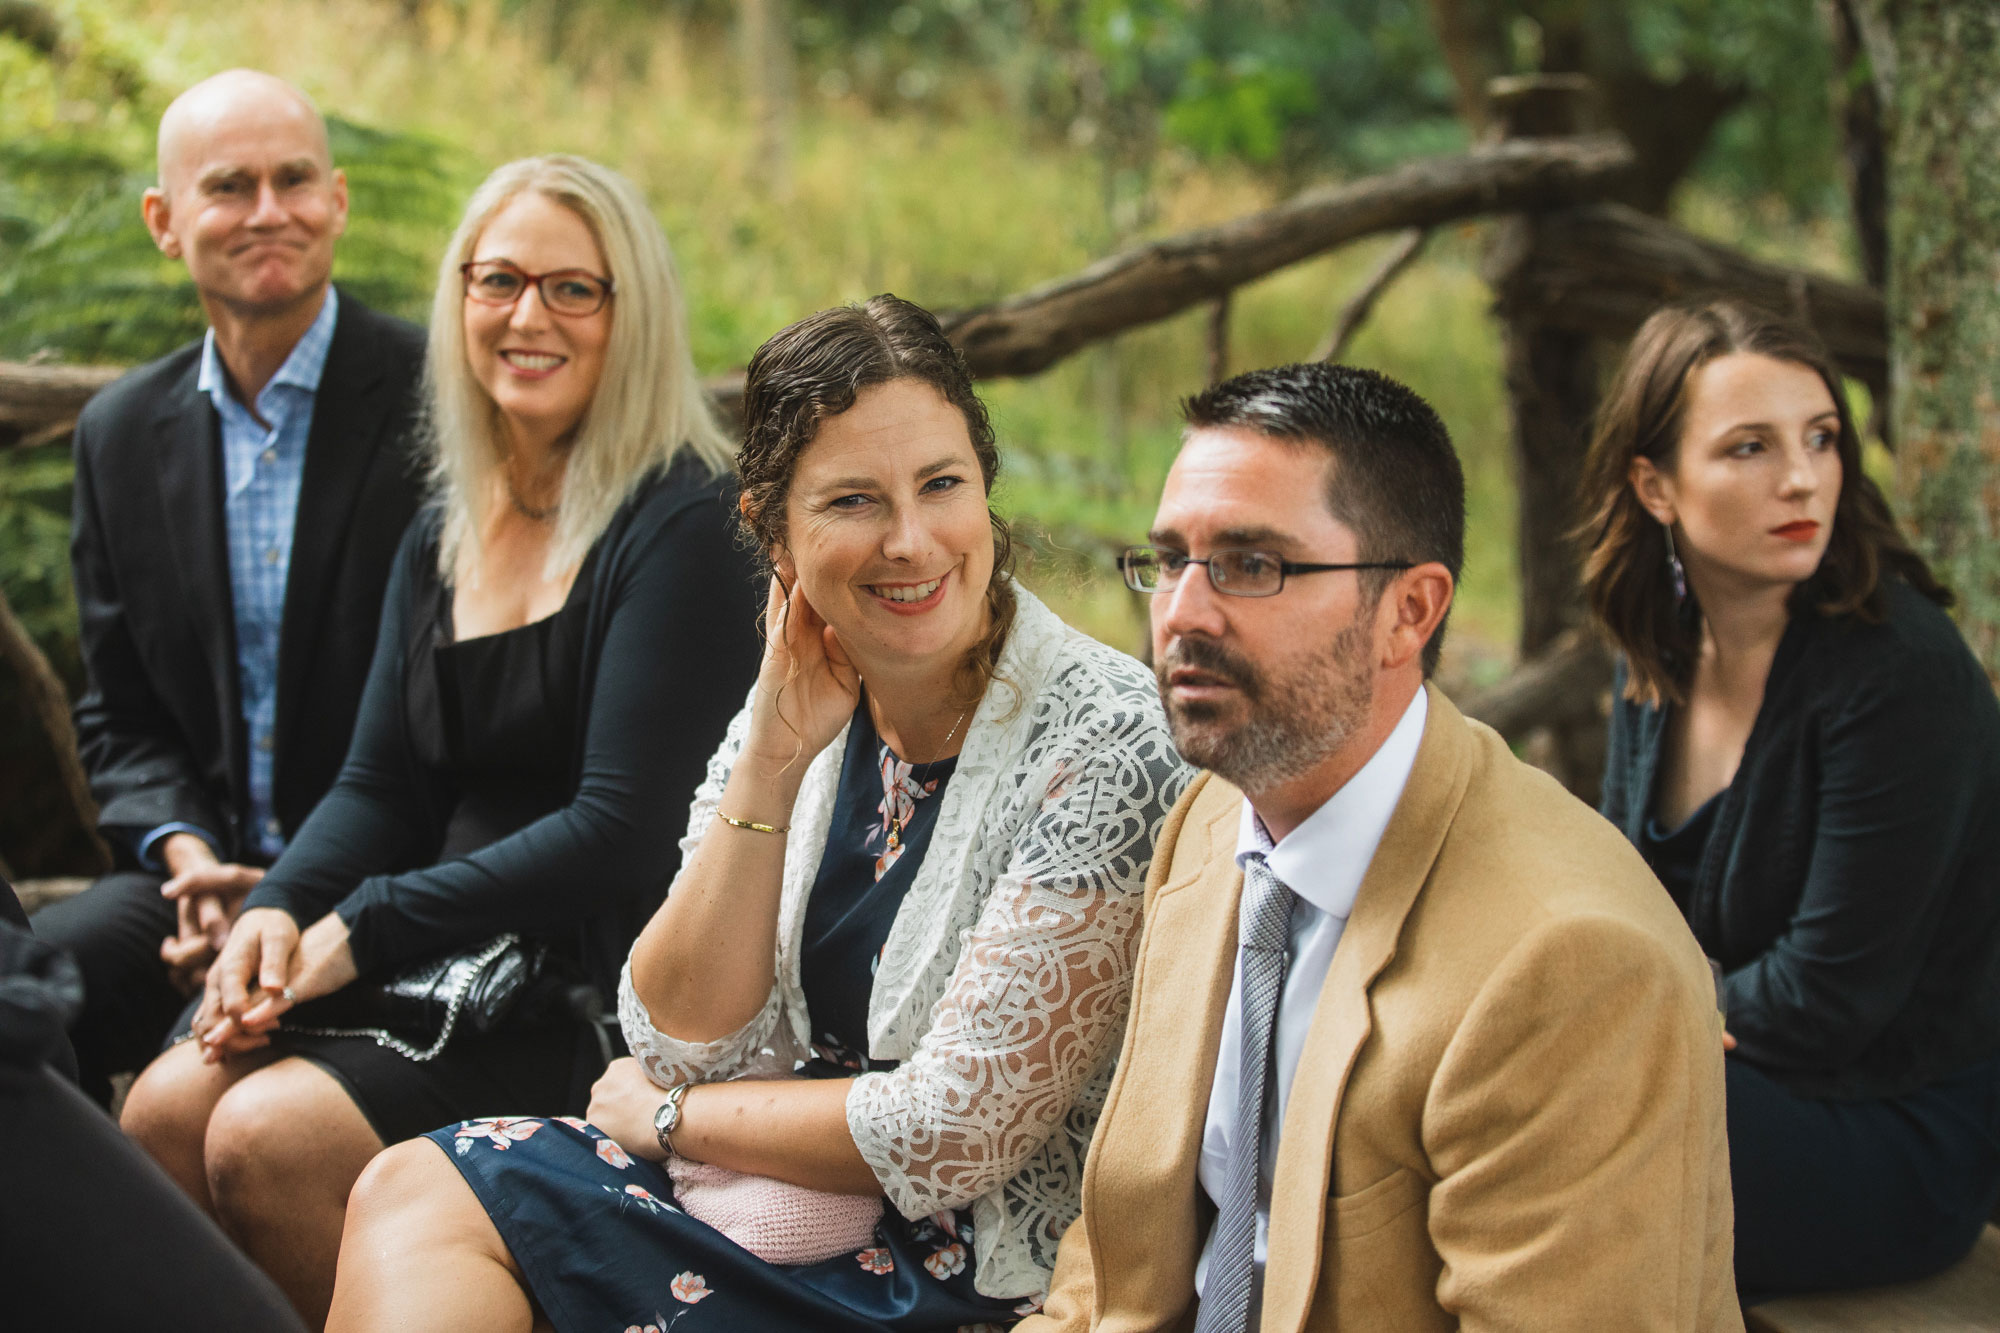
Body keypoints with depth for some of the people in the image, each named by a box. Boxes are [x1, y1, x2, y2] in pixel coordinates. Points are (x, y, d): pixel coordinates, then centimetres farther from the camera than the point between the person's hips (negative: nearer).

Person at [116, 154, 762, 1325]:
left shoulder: (685, 527, -10)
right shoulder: (439, 544, 15)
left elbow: (621, 832, -16)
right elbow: (380, 786, 15)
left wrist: (361, 932, -14)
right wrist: (279, 911, -7)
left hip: (606, 994, -7)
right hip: (449, 967, 7)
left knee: (270, 1134, -24)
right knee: (164, 1109, -15)